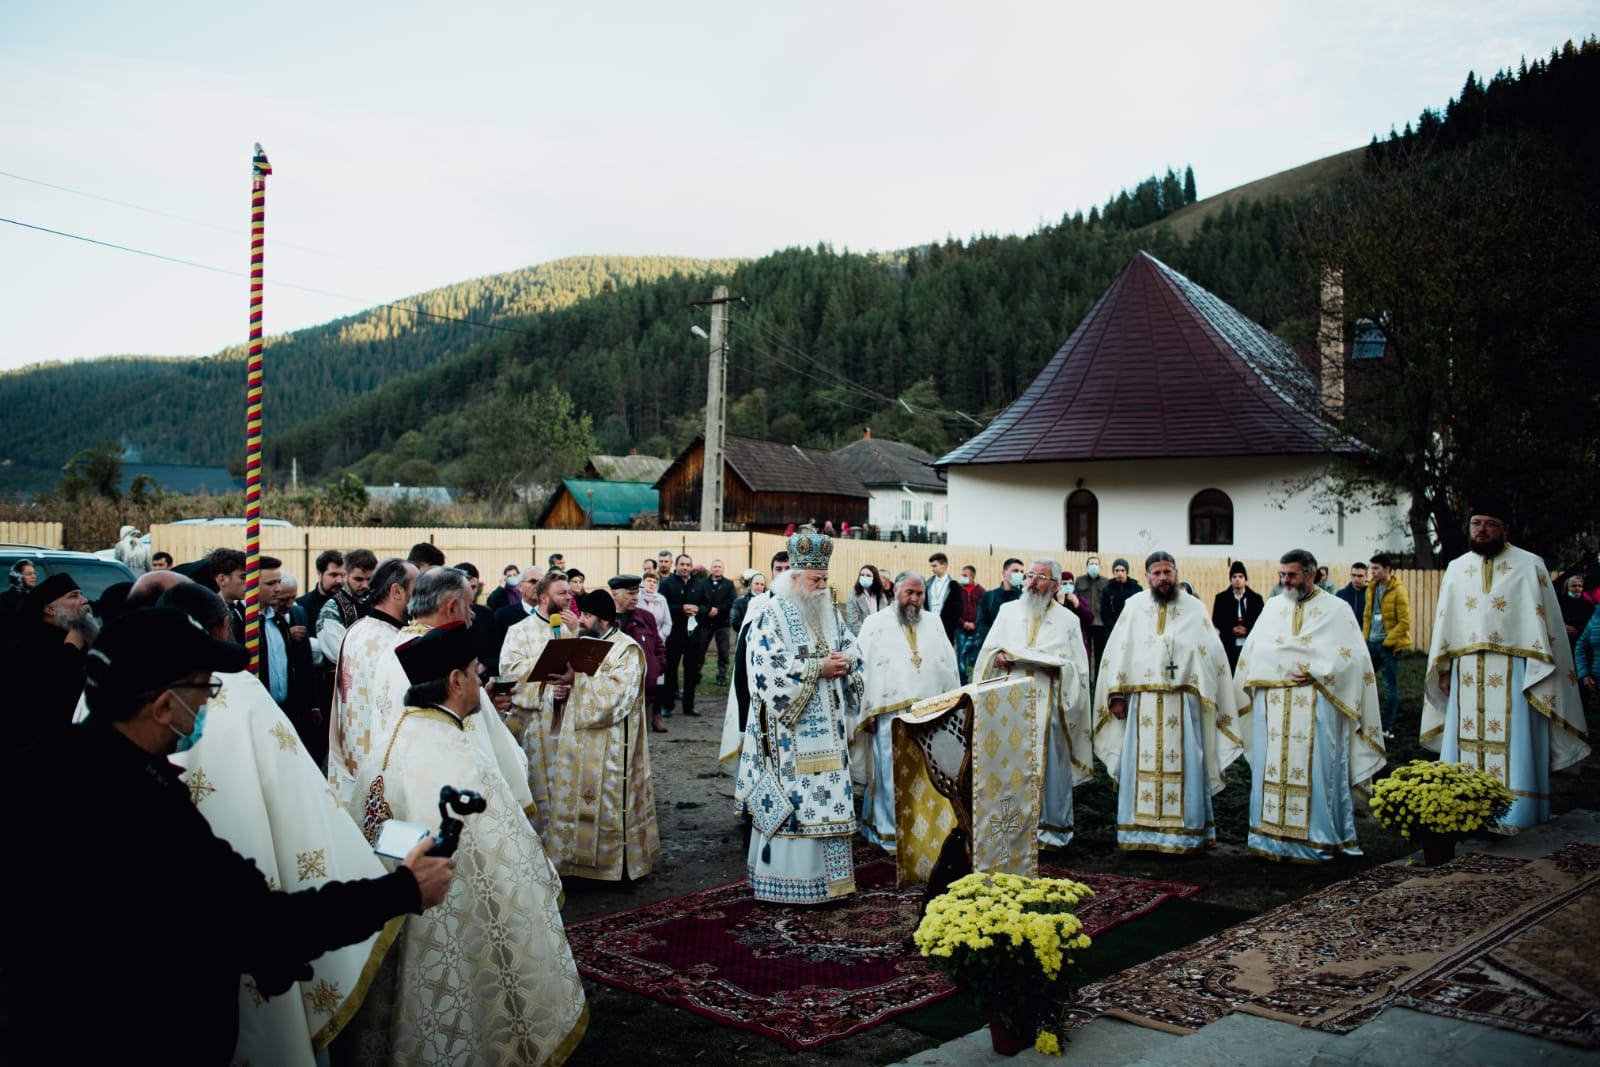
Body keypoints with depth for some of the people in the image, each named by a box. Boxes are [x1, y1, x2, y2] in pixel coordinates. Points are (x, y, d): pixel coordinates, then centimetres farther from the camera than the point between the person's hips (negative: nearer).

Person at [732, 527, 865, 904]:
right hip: (789, 730, -6)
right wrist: (819, 667, -19)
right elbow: (768, 666, -18)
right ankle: (787, 880, 6)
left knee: (826, 796, 7)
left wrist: (845, 662, -6)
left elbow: (851, 648, 18)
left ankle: (825, 875, 16)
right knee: (790, 797, -4)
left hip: (826, 728, 7)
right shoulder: (772, 615, -8)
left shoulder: (830, 613, 13)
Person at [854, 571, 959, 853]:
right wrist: (866, 712, -8)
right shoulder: (875, 624, 3)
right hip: (891, 715, -4)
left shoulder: (933, 622, 15)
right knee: (893, 774, -2)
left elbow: (949, 665, 15)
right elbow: (862, 668, -2)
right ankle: (892, 834, 8)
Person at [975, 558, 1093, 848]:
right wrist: (998, 657, -8)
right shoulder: (1008, 611, 14)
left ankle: (1052, 828, 8)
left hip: (1049, 703, -1)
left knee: (1050, 762, -2)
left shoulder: (1068, 620, 9)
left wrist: (1056, 667, -14)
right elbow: (987, 649, 13)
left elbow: (1079, 668, 4)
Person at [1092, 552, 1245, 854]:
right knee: (1141, 764, 2)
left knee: (1183, 765, 0)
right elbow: (1117, 651, 6)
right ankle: (1141, 831, 9)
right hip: (1142, 702, 1)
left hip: (1183, 703, -1)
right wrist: (1117, 696, 0)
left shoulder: (1194, 608, 6)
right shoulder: (1134, 606, 8)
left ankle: (1185, 831, 9)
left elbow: (1212, 654, 1)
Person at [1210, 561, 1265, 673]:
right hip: (1229, 645, 0)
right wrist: (1231, 629, -11)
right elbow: (1216, 620, 5)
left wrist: (1247, 630, -11)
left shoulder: (1256, 598, 9)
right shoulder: (1221, 598, 9)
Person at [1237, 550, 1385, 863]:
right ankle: (1273, 836, 10)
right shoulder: (1272, 608, 14)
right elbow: (1252, 653, 10)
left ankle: (1318, 839, 4)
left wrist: (1315, 673, -13)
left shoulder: (1336, 611, 4)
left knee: (1315, 772, -4)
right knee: (1271, 770, 3)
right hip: (1273, 706, 4)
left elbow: (1352, 658, -5)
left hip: (1315, 706, -3)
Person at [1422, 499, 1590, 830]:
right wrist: (1444, 671, 8)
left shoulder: (1530, 567, 1)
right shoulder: (1456, 569, 13)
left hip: (1513, 676, -4)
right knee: (1465, 748, 4)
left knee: (1514, 751, -4)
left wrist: (1540, 673, -10)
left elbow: (1545, 622, -3)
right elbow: (1444, 624, 14)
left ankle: (1514, 822, 2)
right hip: (1467, 677, 4)